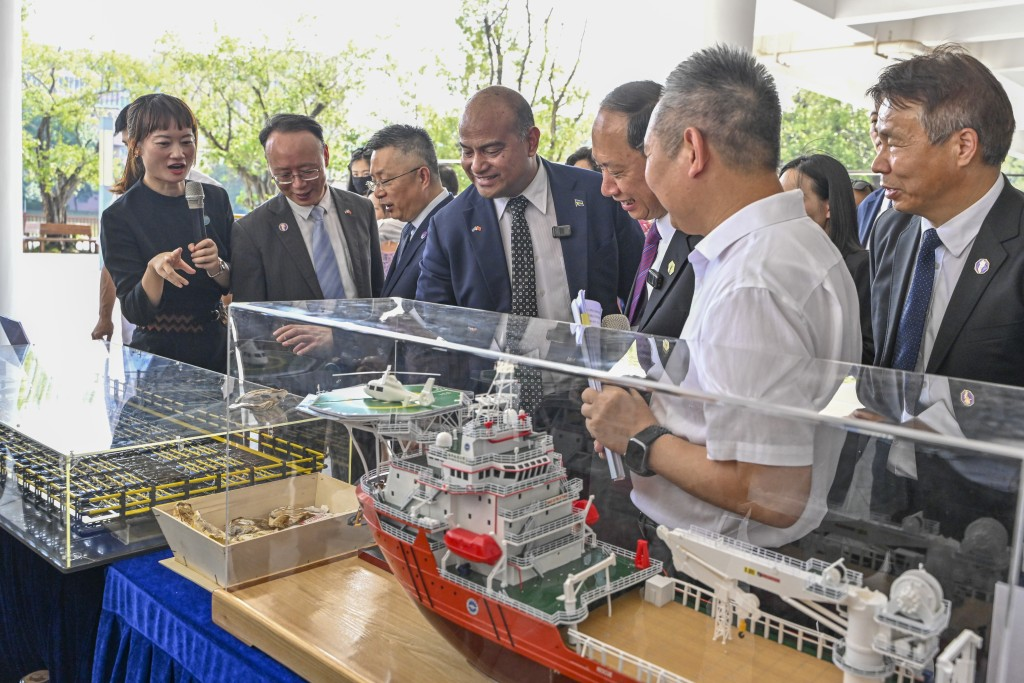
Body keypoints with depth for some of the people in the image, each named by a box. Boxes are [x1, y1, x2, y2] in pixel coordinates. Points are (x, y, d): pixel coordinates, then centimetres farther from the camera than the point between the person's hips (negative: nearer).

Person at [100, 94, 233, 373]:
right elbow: (134, 312, -14)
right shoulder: (118, 217, -9)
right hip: (157, 356, -3)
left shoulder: (215, 198, 1)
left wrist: (216, 266, -18)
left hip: (217, 348, 3)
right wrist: (154, 269, -32)